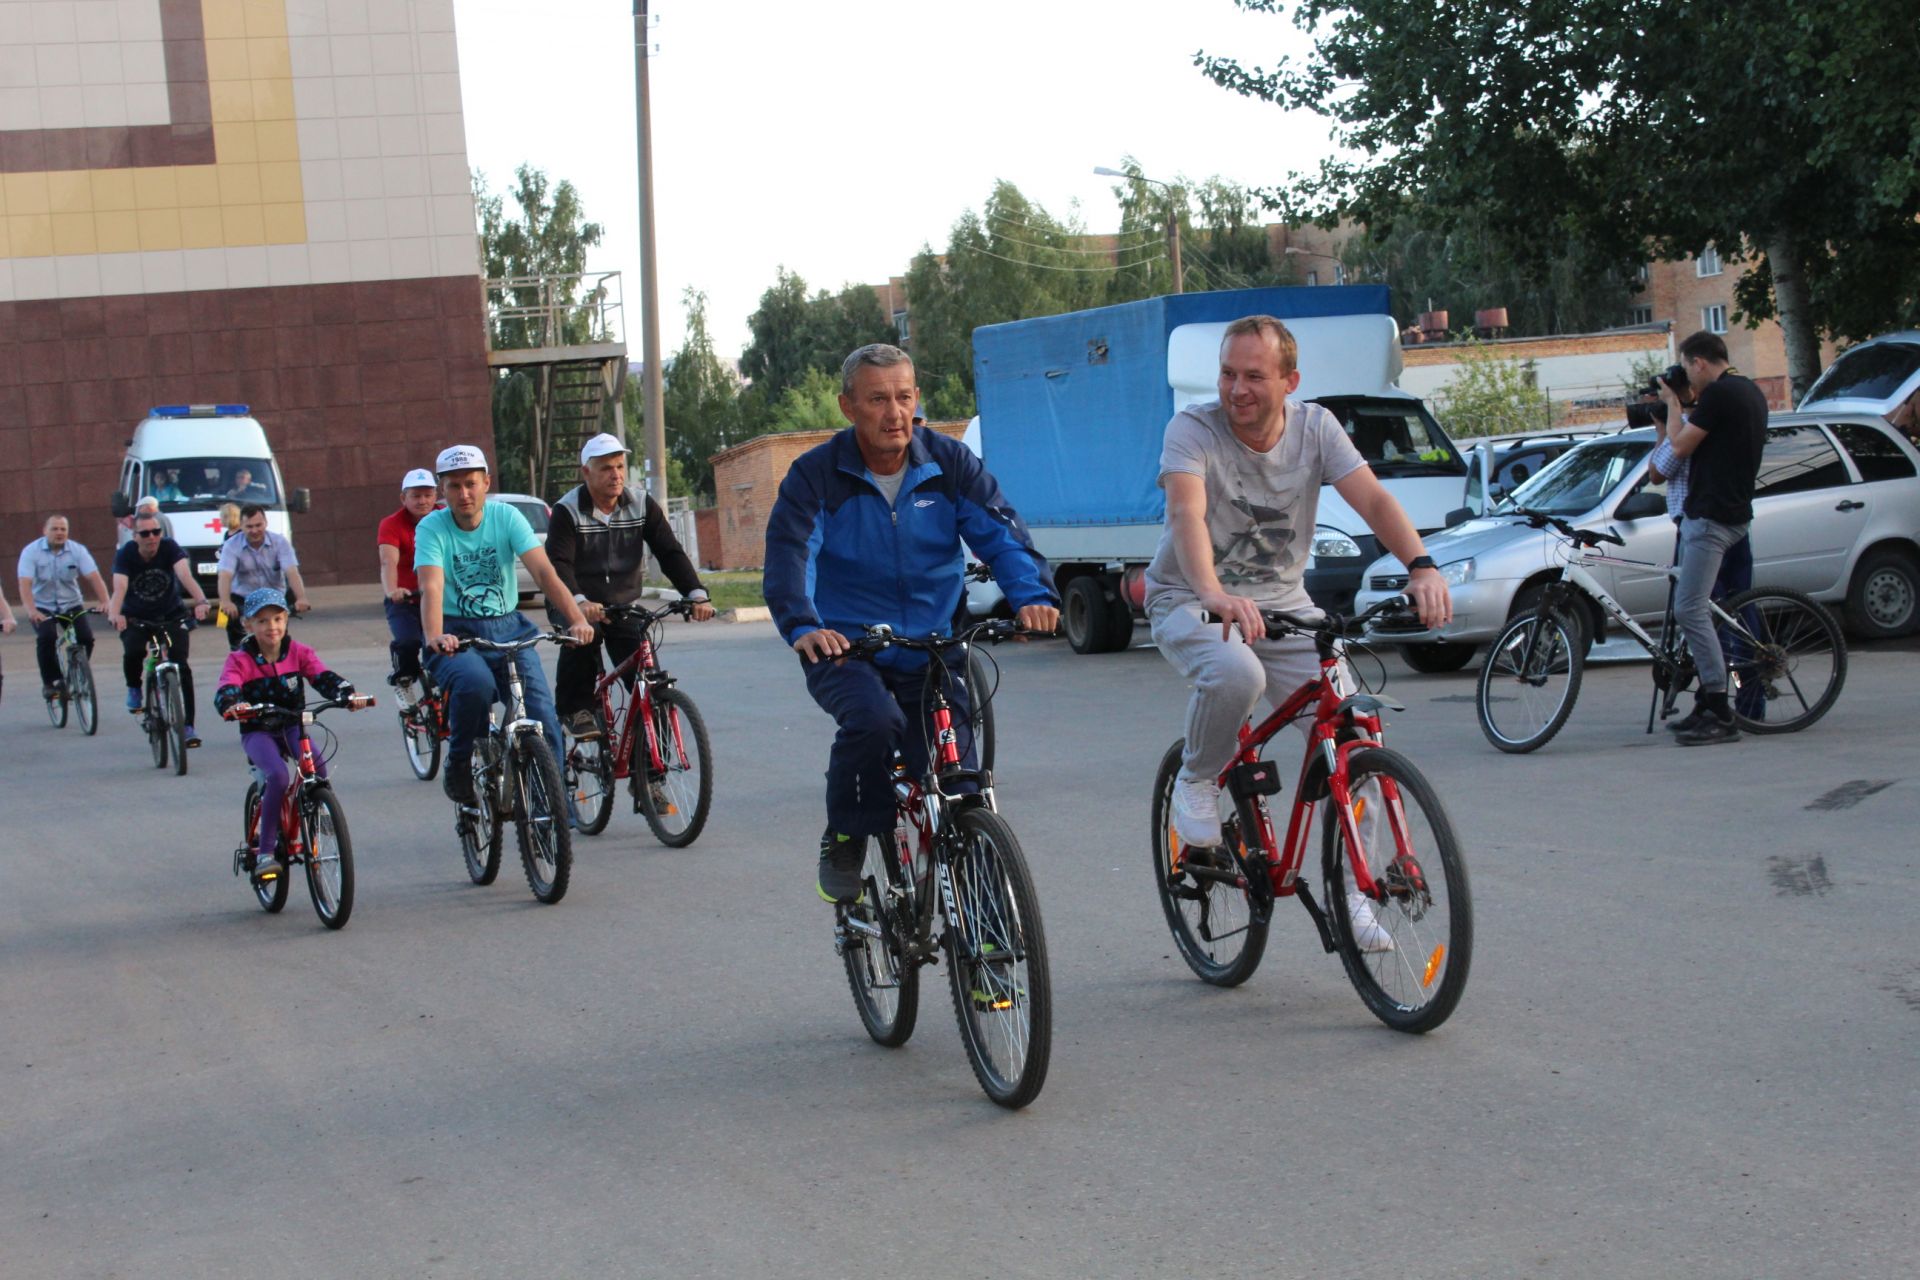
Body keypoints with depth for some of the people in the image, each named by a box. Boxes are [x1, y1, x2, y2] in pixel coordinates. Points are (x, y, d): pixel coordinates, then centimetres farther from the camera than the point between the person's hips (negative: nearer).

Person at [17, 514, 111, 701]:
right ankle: (49, 682, -11)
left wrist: (105, 602, -36)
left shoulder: (77, 550, -9)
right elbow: (25, 583, -24)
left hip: (71, 604, 2)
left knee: (86, 638, -17)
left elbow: (94, 577, -18)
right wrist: (31, 610, -41)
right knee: (46, 637, -28)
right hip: (42, 607, -2)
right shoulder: (31, 551, -13)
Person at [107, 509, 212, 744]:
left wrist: (200, 601, -56)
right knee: (133, 652, -28)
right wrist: (115, 614, -57)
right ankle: (134, 688, 5)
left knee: (181, 666, -14)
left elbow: (185, 576, -36)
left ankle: (188, 726, -9)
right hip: (136, 617, 0)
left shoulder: (169, 547, -20)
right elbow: (119, 587, -36)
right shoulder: (125, 555, -20)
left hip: (170, 614, 0)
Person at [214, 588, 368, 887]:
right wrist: (231, 705, -45)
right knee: (278, 775, -30)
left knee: (317, 764, -29)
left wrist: (347, 694, -32)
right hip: (258, 731, -2)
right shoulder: (240, 660, -5)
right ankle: (265, 852, -22)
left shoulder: (298, 652, 1)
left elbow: (323, 677, -11)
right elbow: (225, 691, -21)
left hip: (292, 726, 2)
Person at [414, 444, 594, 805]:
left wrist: (577, 619, -29)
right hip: (457, 634, -2)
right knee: (475, 682, -35)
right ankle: (458, 765, -11)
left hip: (507, 629, 2)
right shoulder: (431, 528, -7)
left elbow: (543, 571, -14)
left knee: (543, 718, -14)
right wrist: (435, 637, -43)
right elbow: (432, 588, -23)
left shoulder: (506, 517, -3)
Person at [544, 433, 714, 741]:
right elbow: (558, 564, -24)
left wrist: (697, 594, -23)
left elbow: (670, 553, -6)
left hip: (624, 604, 3)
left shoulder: (642, 506, -1)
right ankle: (576, 710, -17)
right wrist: (579, 602, -43)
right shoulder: (567, 511, -12)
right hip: (579, 607, -3)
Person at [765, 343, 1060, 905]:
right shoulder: (816, 474, -5)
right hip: (844, 649, -2)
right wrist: (802, 626, -37)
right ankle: (844, 841, -9)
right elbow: (789, 555, -17)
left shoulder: (950, 464, 1)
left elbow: (1000, 534, -8)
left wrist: (1033, 595, -28)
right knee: (872, 718, -33)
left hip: (931, 652, 2)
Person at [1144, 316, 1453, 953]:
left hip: (1283, 603, 4)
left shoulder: (1315, 428, -5)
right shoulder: (1193, 429, -16)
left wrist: (1421, 567, -36)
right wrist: (1214, 594, -52)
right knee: (1237, 675, -37)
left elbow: (1373, 500, -17)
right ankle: (1196, 781, -6)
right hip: (1191, 602, -4)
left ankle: (1347, 890, 4)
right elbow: (1187, 512, -33)